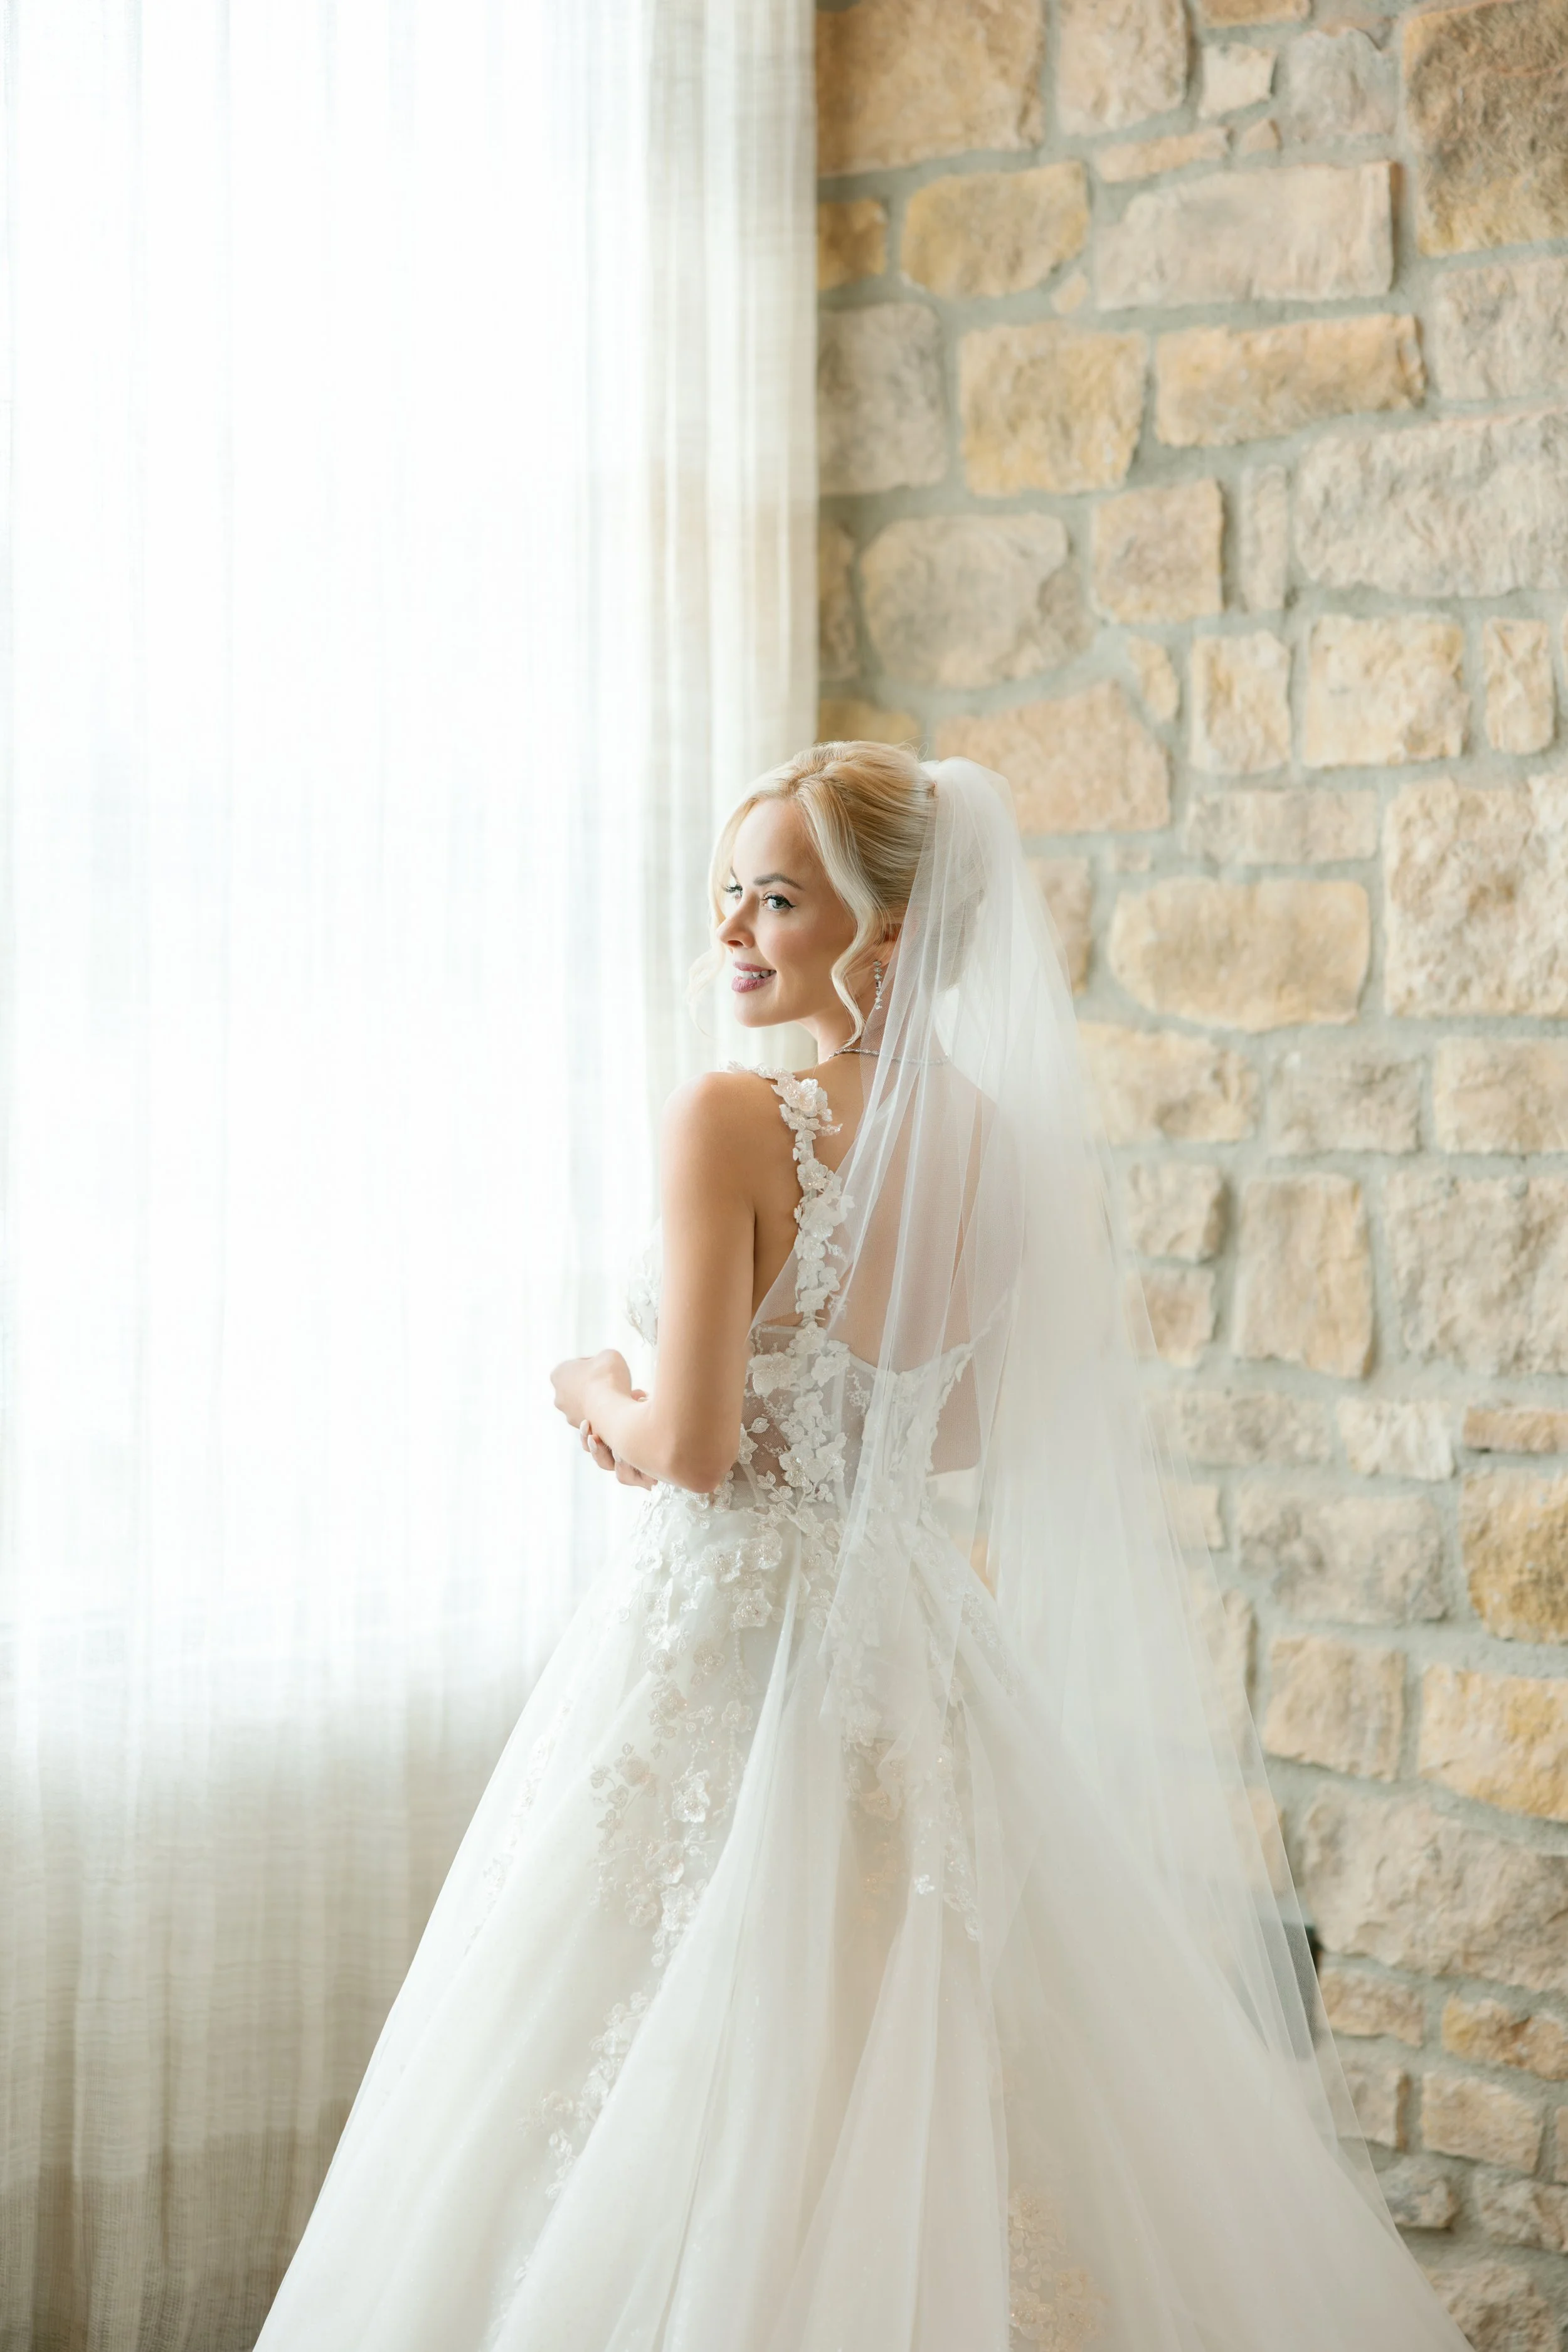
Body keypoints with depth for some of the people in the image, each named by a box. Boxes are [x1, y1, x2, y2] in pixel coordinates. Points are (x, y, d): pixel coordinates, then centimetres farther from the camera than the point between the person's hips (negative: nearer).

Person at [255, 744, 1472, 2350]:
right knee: (917, 2087, 15)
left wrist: (594, 1392, 2)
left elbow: (693, 1450, -19)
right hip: (918, 1656, 6)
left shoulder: (731, 1121, -16)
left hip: (725, 1643, -6)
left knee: (685, 2104, 5)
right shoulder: (1005, 1144, 4)